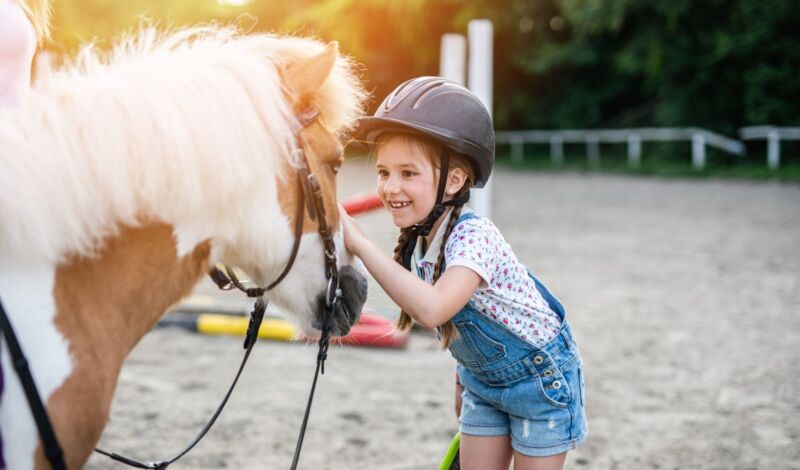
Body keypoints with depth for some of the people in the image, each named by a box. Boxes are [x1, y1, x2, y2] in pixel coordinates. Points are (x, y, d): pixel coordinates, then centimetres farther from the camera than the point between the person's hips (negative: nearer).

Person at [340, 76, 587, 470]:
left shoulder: (473, 236, -32)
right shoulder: (418, 240, -7)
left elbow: (433, 309, -49)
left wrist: (359, 244, -48)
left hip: (540, 378, -7)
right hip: (483, 380, 7)